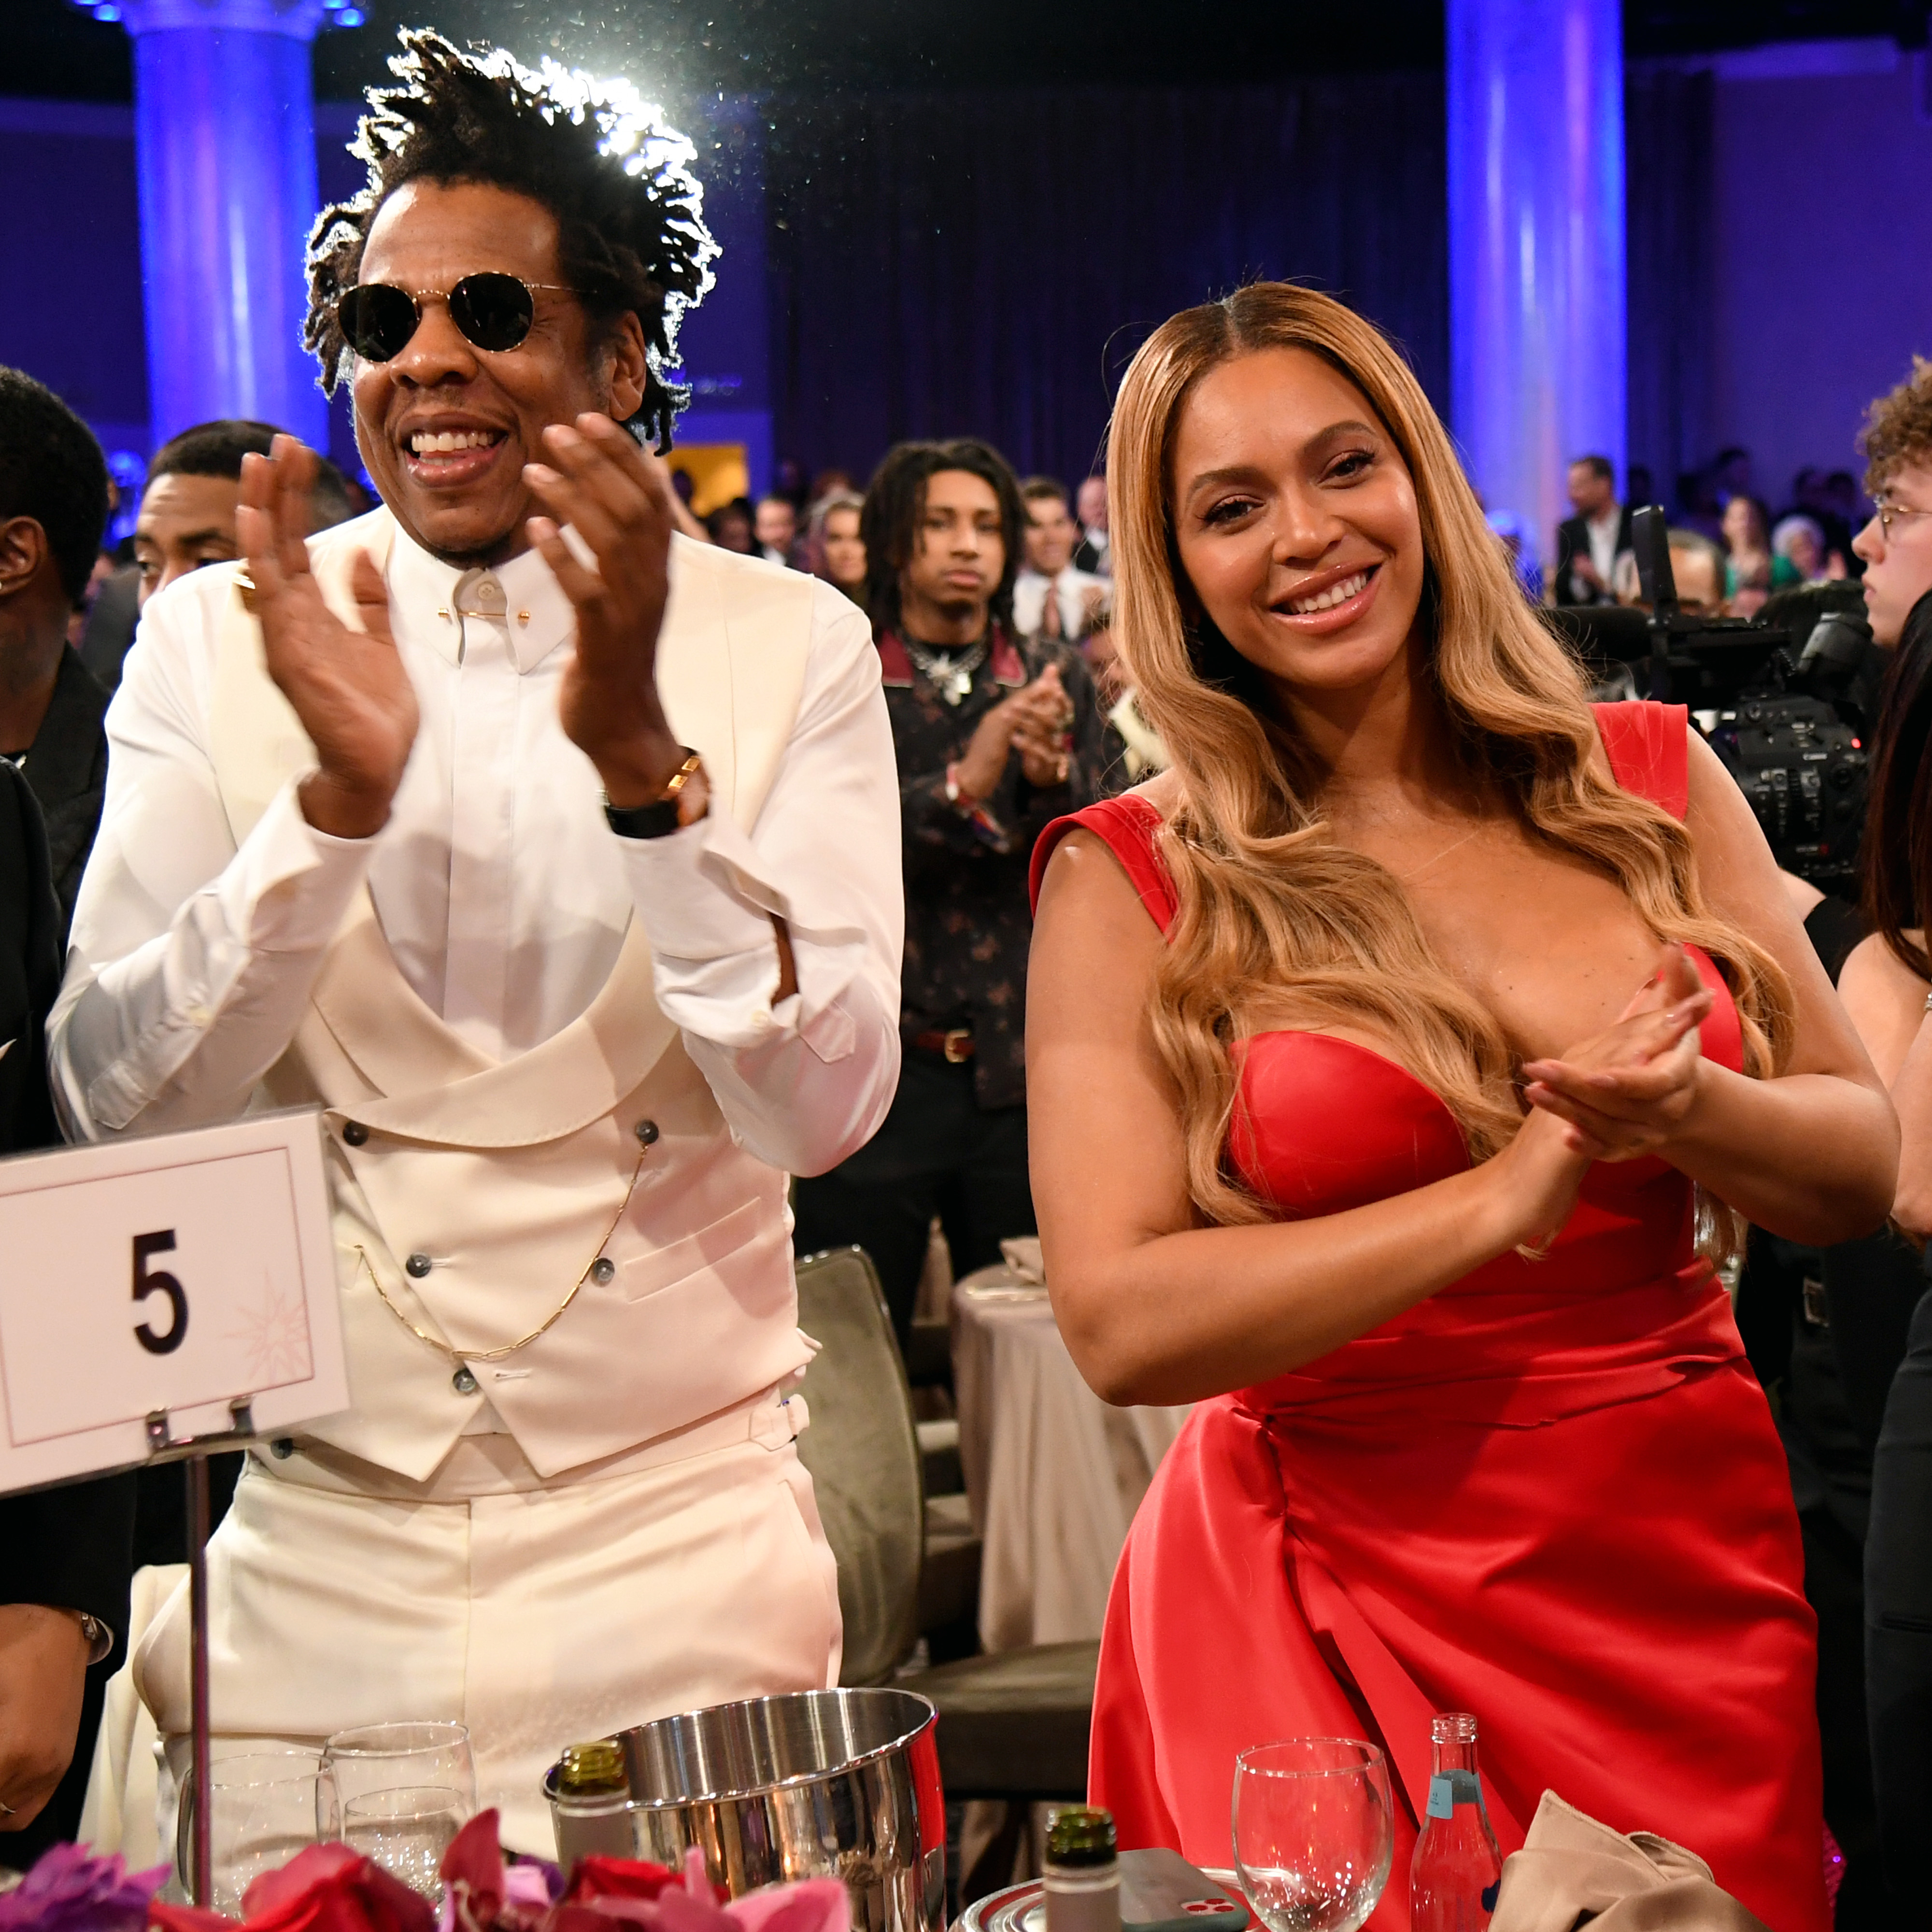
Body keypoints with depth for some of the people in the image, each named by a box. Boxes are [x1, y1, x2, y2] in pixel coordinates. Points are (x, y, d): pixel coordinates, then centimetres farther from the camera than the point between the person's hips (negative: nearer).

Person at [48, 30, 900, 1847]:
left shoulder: (788, 645, -3)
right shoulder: (210, 640, 0)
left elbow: (823, 1107, -13)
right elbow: (109, 1103, -8)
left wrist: (641, 756, -26)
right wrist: (337, 798, -23)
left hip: (672, 1555, 0)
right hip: (300, 1560, 1)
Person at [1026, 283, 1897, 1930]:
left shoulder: (1649, 782, 3)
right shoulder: (1130, 883, -6)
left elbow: (1862, 1169, 5)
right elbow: (1122, 1325, -14)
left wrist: (1689, 1111, -16)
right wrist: (1504, 1196, -19)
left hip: (1698, 1564, 3)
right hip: (1344, 1595, -3)